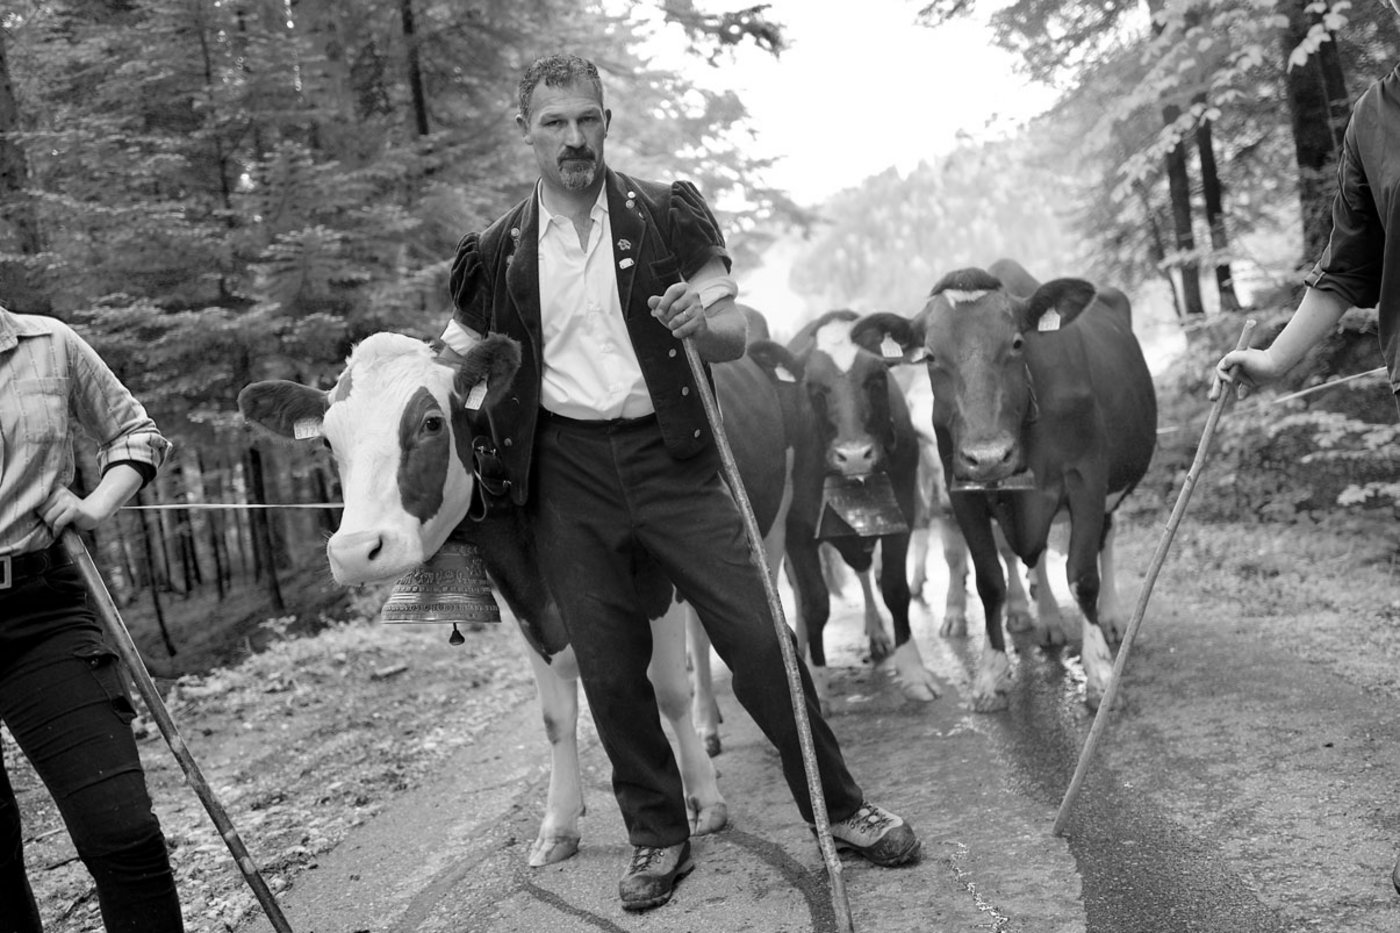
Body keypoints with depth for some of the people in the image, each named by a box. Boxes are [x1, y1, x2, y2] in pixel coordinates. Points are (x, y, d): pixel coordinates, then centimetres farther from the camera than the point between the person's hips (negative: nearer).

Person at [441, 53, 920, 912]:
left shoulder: (668, 216, 0)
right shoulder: (500, 252, 4)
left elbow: (736, 335, 1)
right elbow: (457, 363, 16)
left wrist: (701, 320, -20)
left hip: (672, 456, -1)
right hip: (567, 473, 2)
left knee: (758, 638, -4)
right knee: (609, 668, 6)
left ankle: (839, 807, 13)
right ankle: (659, 836, 23)